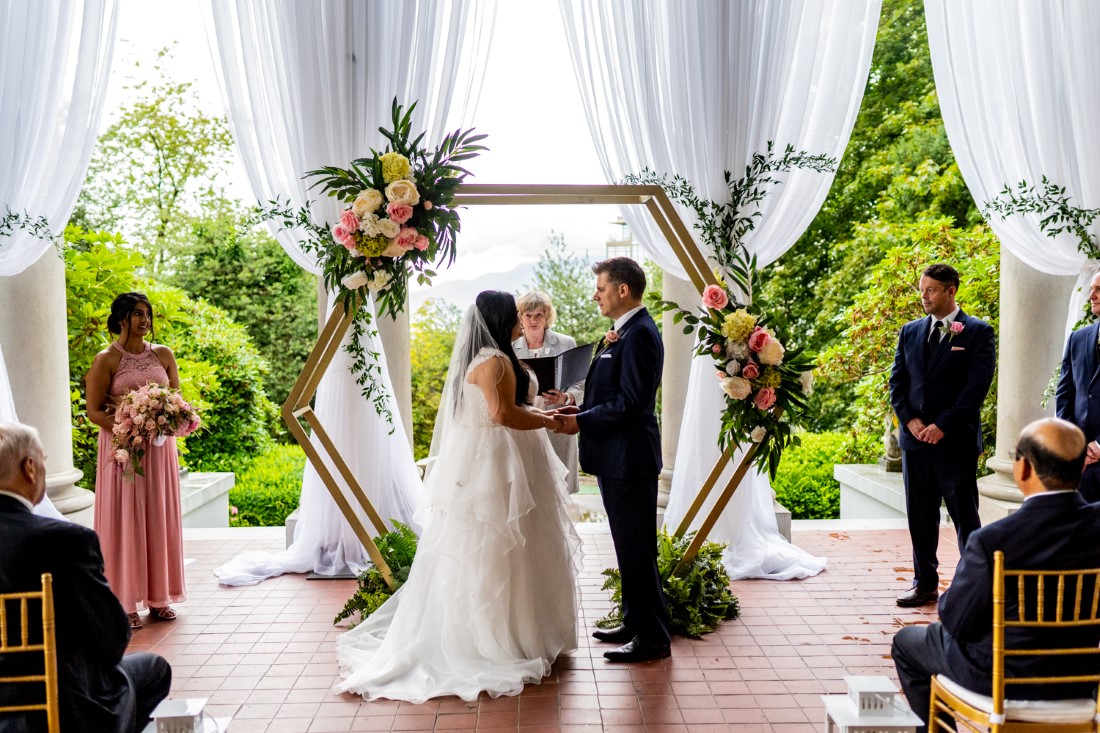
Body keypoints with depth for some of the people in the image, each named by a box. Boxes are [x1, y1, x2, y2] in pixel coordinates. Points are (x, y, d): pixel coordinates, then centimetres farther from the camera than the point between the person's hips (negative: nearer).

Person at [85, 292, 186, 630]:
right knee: (125, 521, -1)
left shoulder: (163, 355, 8)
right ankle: (125, 604, 7)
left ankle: (158, 598, 16)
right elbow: (94, 411, -7)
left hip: (160, 447, 4)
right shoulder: (106, 359, -4)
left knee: (159, 519, 7)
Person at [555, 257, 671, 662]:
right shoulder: (625, 332, 14)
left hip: (629, 459, -11)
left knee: (636, 550, -2)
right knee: (630, 547, 18)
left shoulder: (639, 334, -18)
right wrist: (581, 410, 6)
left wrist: (581, 422, -16)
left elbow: (631, 402, -23)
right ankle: (636, 623, 31)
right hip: (617, 458, 11)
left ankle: (652, 638, 8)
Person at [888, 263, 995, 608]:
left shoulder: (978, 332, -2)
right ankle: (925, 584, 19)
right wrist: (910, 420, -6)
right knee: (920, 517, 9)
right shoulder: (910, 332, 12)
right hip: (915, 438, 5)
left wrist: (943, 426, -14)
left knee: (965, 517, 2)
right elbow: (897, 381, 10)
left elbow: (977, 386, -10)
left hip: (956, 440, -4)